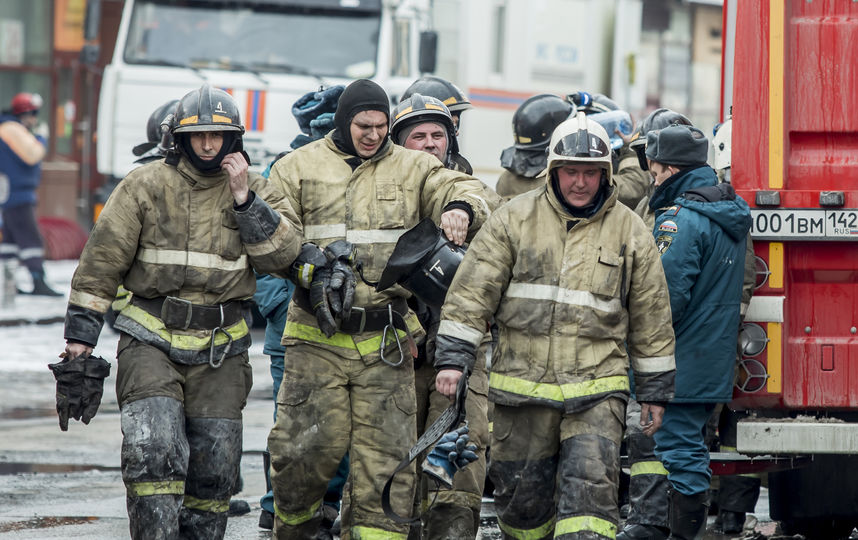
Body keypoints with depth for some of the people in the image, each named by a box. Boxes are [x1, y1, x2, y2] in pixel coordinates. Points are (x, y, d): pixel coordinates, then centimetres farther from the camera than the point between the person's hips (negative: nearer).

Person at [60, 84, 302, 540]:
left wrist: (244, 199, -15)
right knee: (153, 451, -18)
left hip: (220, 348, 2)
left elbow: (282, 253, -8)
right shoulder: (145, 186, 0)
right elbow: (101, 260, 2)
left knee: (214, 465, 5)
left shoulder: (256, 192, 6)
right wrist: (81, 332, -1)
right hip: (152, 340, -2)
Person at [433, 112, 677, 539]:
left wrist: (654, 392, 13)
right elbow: (472, 292, 2)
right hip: (524, 387, 1)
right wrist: (453, 358, -6)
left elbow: (651, 317, 11)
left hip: (596, 392, -1)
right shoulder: (514, 219, 3)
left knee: (590, 489, -14)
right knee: (522, 492, 8)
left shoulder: (629, 231, 5)